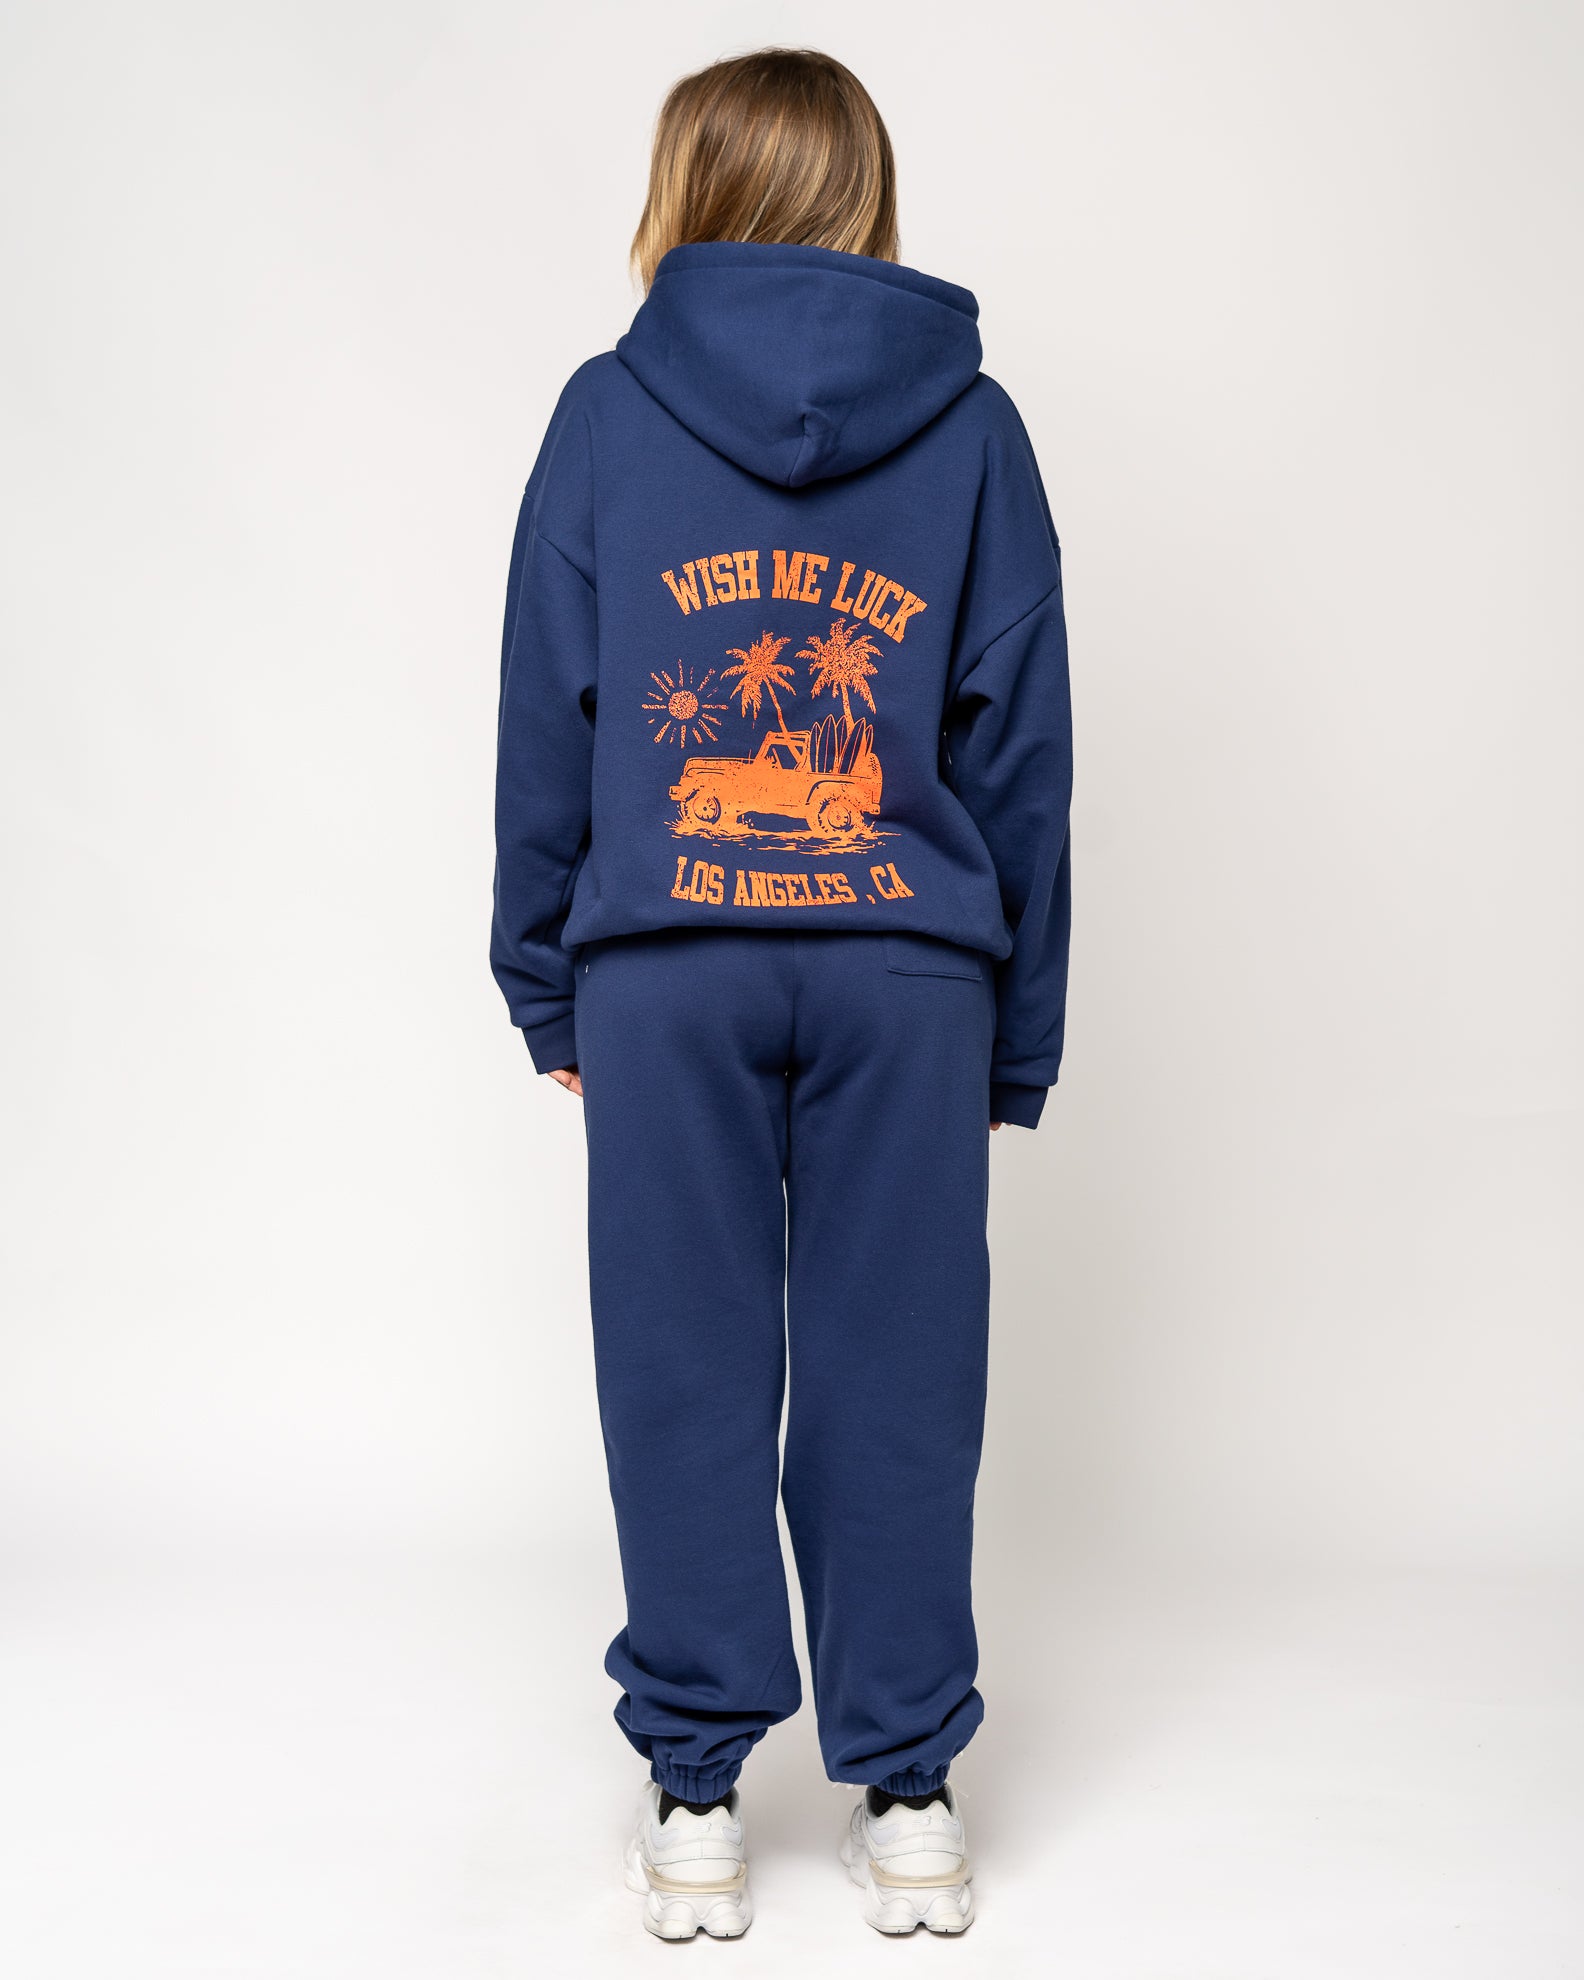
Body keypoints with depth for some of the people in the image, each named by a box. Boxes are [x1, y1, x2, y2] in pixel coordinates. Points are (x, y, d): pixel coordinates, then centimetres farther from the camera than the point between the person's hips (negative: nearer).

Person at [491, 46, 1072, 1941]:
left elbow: (544, 722, 4)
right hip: (908, 967, 1)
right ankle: (908, 1797, 18)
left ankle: (697, 1801, 17)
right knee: (894, 1382, 8)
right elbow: (1024, 755, 5)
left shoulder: (608, 411, 4)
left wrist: (549, 986, 13)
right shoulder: (972, 425, 6)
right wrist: (1016, 1039, 11)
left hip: (665, 966, 0)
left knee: (686, 1379, 7)